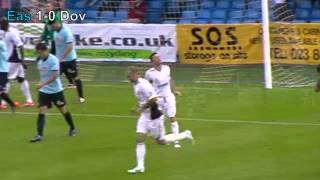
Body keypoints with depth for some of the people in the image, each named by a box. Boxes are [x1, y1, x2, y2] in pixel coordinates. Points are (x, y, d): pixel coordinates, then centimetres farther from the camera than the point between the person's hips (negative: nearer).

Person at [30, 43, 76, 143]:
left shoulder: (53, 60, -19)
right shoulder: (39, 60, 2)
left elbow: (54, 76, -27)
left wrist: (43, 84, -36)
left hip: (56, 90, -5)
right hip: (44, 91, 5)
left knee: (63, 110, 10)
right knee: (41, 111, -9)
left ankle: (72, 129, 32)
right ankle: (39, 135, -13)